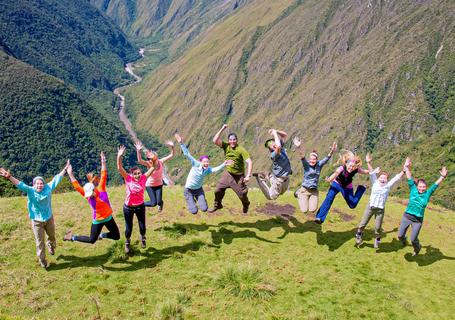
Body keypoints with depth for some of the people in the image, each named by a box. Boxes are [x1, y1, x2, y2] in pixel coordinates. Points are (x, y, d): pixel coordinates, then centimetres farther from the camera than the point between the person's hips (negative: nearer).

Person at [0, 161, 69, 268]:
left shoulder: (48, 188, -10)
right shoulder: (30, 191, -14)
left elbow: (57, 179, -5)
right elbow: (20, 184, -26)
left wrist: (65, 169, -2)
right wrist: (9, 177, -41)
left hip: (49, 218, 2)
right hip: (36, 221, -2)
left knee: (52, 236, 25)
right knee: (39, 242, 6)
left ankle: (51, 247, 58)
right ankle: (42, 261, 21)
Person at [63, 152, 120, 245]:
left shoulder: (101, 189, -13)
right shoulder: (87, 195, -14)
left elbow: (104, 176, -16)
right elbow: (77, 186, -21)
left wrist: (103, 162, -22)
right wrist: (70, 174, -27)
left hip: (108, 217, 2)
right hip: (97, 220, -2)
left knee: (116, 236, 10)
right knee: (91, 240, 9)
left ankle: (101, 235, 35)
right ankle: (72, 237, 29)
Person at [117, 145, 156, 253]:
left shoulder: (143, 178, -12)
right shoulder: (128, 179, -15)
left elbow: (153, 167, -14)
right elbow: (119, 168, -25)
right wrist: (119, 156, -39)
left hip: (140, 206, 1)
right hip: (128, 207, -1)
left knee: (142, 227, 13)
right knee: (128, 228, 11)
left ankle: (142, 237, 49)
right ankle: (127, 242, 43)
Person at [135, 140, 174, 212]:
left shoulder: (161, 161, -14)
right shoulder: (149, 164, -24)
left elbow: (171, 155, -15)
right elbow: (140, 160, -42)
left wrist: (172, 147, -31)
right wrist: (138, 151, -57)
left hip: (159, 185, 3)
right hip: (150, 186, -3)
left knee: (159, 202, -3)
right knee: (153, 203, -8)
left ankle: (160, 203, 37)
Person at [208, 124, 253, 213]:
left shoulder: (241, 150, -20)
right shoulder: (226, 146, -8)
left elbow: (249, 162, -24)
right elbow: (215, 140, -19)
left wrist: (248, 176, -31)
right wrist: (222, 129, -22)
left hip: (238, 176, -3)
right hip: (227, 173, 3)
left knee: (242, 194, 5)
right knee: (218, 190, 2)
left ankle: (246, 205, 39)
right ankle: (217, 205, 28)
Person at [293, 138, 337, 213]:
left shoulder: (319, 165, -3)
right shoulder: (306, 165, -10)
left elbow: (327, 158, -18)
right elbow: (302, 156, -28)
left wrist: (332, 151, -40)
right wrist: (299, 147, -49)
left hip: (314, 191, 2)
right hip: (304, 189, -2)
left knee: (312, 210, -10)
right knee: (304, 210, -5)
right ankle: (298, 193, 23)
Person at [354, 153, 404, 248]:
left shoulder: (388, 186, -3)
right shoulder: (375, 183, -2)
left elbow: (397, 177, -7)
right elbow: (372, 172, -8)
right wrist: (369, 163, -16)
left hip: (380, 209, 0)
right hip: (370, 207, 0)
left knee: (378, 227, 5)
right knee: (363, 224, 7)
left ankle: (377, 239, 32)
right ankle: (358, 235, 33)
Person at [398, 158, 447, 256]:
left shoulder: (427, 194, 0)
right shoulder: (413, 190, 0)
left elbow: (435, 185, -7)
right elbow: (410, 179, -3)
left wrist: (443, 176, -19)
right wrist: (406, 168, -8)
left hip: (418, 220, -1)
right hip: (407, 216, 1)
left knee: (413, 239, 2)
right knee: (400, 235, 1)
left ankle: (417, 248, 38)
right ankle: (403, 240, 40)